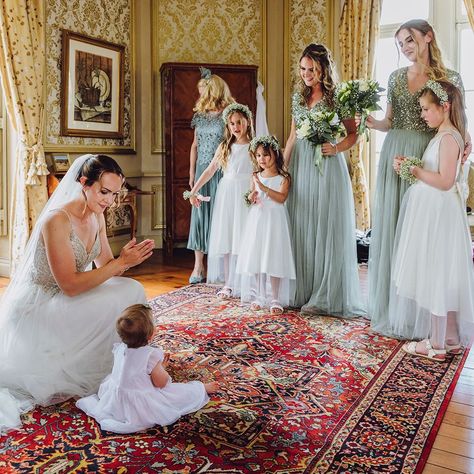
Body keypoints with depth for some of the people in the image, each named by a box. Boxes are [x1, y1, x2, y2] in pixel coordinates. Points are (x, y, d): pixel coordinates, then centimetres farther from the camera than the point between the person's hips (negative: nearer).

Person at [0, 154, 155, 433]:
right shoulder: (57, 220, -26)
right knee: (114, 304, -23)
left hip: (62, 302, 8)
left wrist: (128, 259, -21)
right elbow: (70, 285, -27)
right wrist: (120, 262, -27)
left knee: (132, 289, -8)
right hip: (37, 306, -8)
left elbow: (106, 267, 1)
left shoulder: (97, 217, -1)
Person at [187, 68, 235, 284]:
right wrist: (191, 173, 12)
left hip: (222, 171, -5)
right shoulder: (200, 114, 13)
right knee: (199, 214, 2)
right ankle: (198, 265, 6)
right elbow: (195, 145, 16)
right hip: (202, 170, 5)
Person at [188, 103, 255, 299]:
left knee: (244, 238, -5)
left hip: (246, 195, -4)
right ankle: (228, 284, 10)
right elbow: (210, 170, 17)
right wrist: (193, 191, 14)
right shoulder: (224, 147, 13)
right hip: (226, 194, 4)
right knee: (225, 237, 2)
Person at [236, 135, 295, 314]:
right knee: (256, 258, 5)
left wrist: (263, 187, -26)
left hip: (274, 220, -4)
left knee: (274, 258, -5)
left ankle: (275, 299, 3)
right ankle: (258, 296, 17)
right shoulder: (256, 177, 10)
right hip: (257, 219, 5)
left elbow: (281, 197, -18)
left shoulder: (283, 178, -4)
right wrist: (251, 197, -4)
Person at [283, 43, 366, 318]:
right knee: (300, 228, 7)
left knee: (326, 228, -2)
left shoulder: (337, 97, -4)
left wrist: (336, 148, -18)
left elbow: (354, 133, 0)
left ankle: (325, 297, 8)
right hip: (301, 166, 6)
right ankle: (302, 291, 19)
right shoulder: (299, 96, 12)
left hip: (327, 167, -5)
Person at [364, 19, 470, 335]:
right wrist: (372, 123, -5)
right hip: (394, 156, 4)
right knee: (390, 227, 4)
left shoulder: (450, 78, 2)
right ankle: (390, 304, 17)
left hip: (427, 158, -3)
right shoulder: (396, 77, 12)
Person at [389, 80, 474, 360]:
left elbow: (445, 181, -22)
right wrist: (411, 166, 3)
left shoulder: (449, 137, -14)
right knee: (440, 276, 14)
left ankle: (437, 344, 7)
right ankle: (451, 339, 24)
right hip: (432, 213, 10)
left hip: (439, 214, -10)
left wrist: (416, 170, -15)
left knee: (436, 275, -3)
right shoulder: (444, 136, 15)